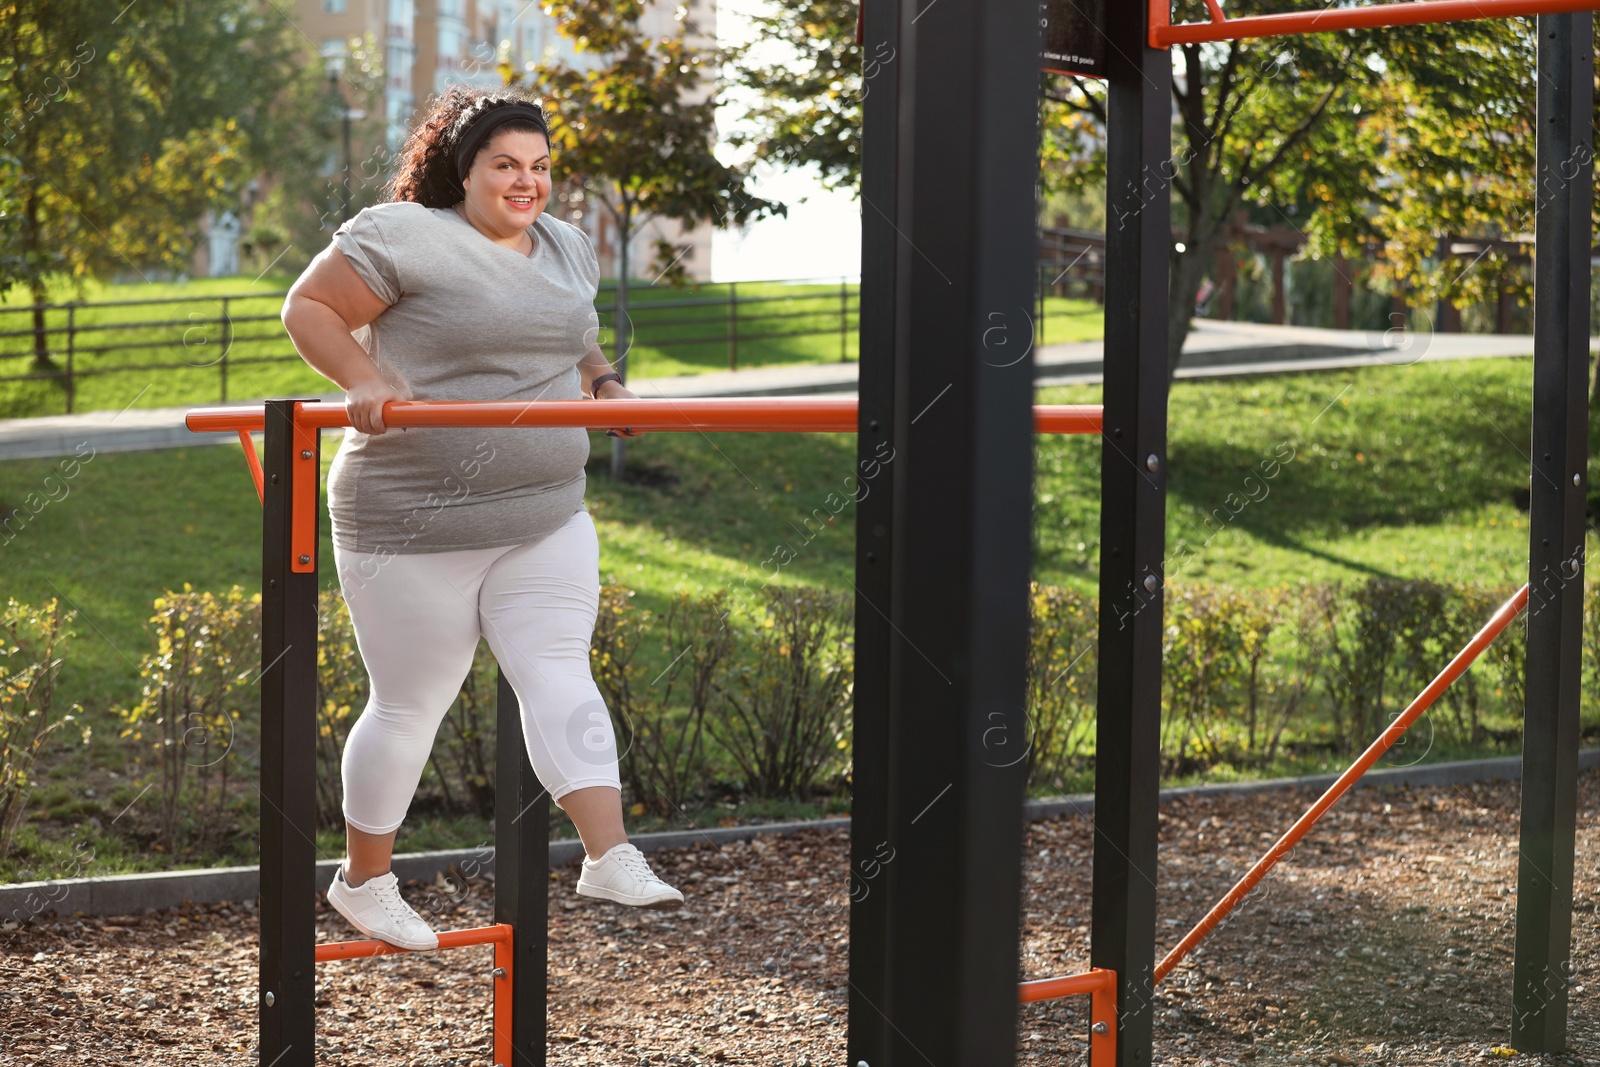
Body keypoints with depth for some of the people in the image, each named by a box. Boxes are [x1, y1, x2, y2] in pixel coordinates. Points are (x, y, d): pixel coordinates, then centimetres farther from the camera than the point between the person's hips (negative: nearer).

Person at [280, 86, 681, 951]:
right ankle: (363, 880, 22)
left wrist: (602, 382, 10)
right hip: (417, 525, -6)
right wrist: (364, 378, -23)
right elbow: (308, 307, -8)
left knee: (560, 675, -8)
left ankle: (611, 858, -15)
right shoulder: (406, 237, -11)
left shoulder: (566, 248, 13)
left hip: (545, 518, 6)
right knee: (410, 706, 5)